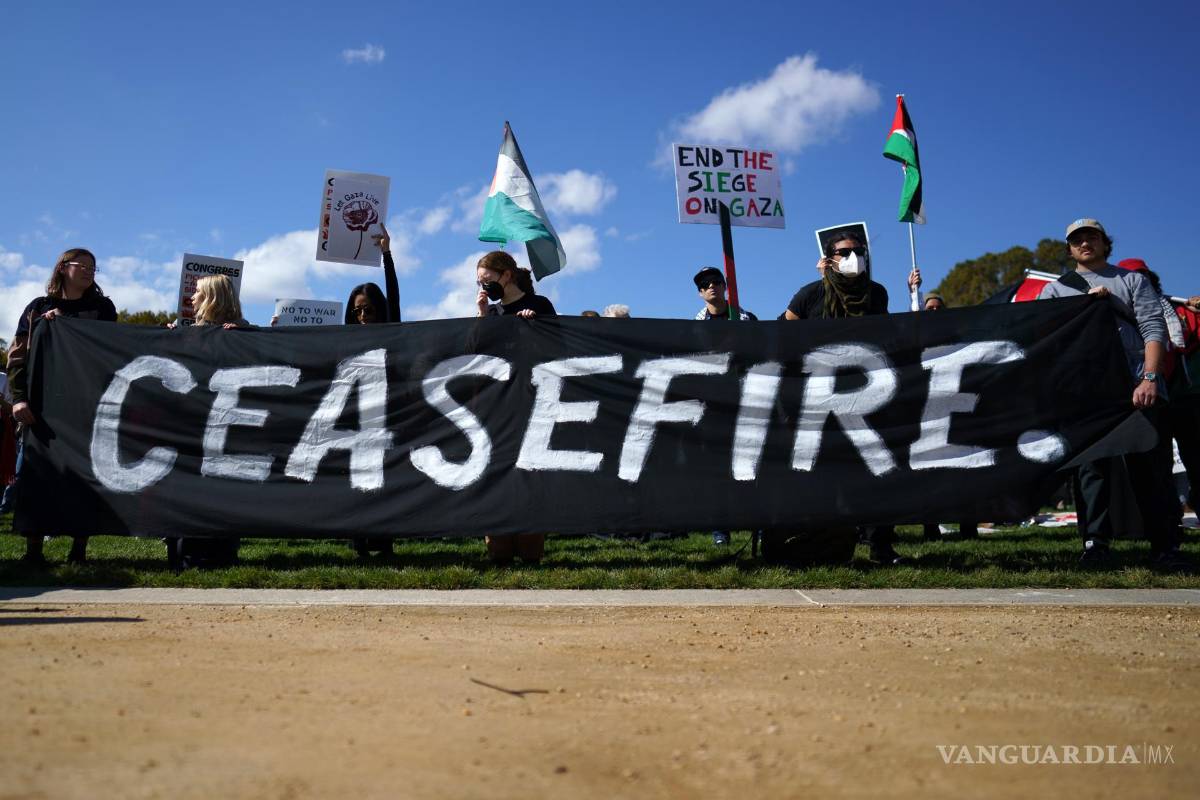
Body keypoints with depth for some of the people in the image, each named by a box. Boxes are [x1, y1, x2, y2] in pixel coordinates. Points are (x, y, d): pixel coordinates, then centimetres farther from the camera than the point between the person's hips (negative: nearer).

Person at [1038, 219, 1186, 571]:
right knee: (1092, 464, -2)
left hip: (1139, 386, 0)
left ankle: (1166, 546, 0)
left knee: (1153, 464, -3)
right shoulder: (1055, 289, 19)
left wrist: (1150, 378, -11)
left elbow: (1153, 329, 3)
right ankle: (1095, 543, 1)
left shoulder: (1133, 280, 16)